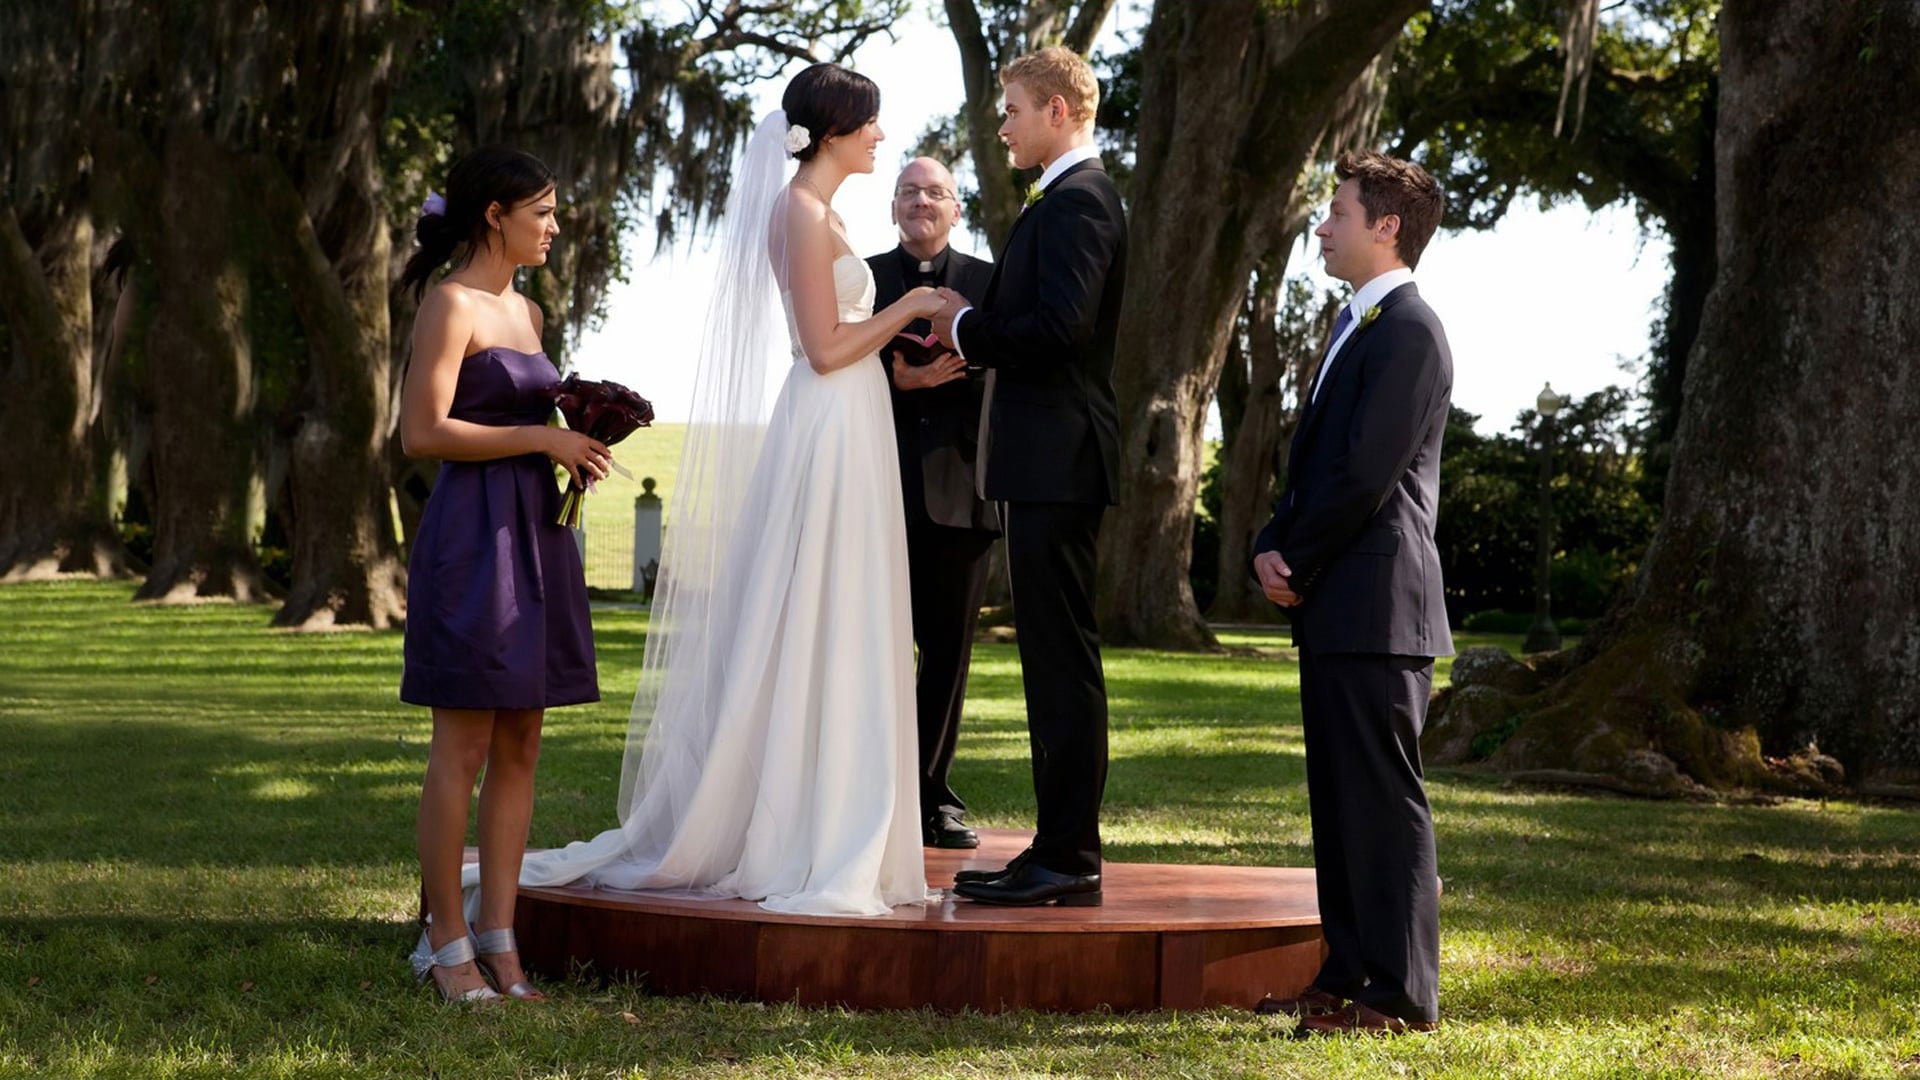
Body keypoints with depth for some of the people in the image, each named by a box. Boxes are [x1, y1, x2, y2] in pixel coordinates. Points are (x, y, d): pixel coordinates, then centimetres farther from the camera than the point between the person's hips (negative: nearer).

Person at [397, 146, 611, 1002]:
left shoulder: (524, 311, 18)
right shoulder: (451, 304, -8)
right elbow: (423, 432, -16)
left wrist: (575, 440, 8)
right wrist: (540, 438, -14)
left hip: (534, 533, 9)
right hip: (471, 535, -8)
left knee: (520, 747, 7)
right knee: (465, 746, -5)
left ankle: (498, 933, 10)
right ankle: (445, 940, 2)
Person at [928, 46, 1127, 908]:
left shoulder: (1077, 201, -13)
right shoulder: (1069, 198, 20)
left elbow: (1060, 325, -24)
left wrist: (967, 328, -11)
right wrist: (972, 330, 7)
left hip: (1058, 459, -11)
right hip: (1047, 459, 11)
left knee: (1063, 658, -8)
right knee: (1054, 656, 12)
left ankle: (1068, 859, -5)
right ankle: (1060, 849, 17)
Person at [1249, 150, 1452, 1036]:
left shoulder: (1408, 330, -12)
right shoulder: (1355, 326, 20)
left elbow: (1367, 473, -18)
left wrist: (1294, 561, -9)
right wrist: (1274, 548, 5)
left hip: (1376, 605, -10)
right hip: (1335, 606, 10)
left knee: (1383, 797, -7)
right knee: (1338, 797, 13)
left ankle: (1402, 995, -3)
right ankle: (1347, 975, 20)